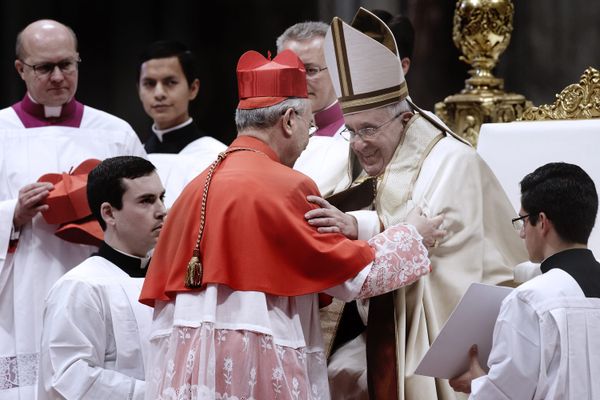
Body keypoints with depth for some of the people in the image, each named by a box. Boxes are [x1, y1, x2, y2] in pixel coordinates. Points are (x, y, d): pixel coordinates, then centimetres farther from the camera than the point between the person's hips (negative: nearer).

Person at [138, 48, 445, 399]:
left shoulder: (196, 188, 9)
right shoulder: (286, 186, -9)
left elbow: (162, 294, 12)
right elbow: (355, 272, -2)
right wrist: (412, 236, 13)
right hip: (259, 368, -7)